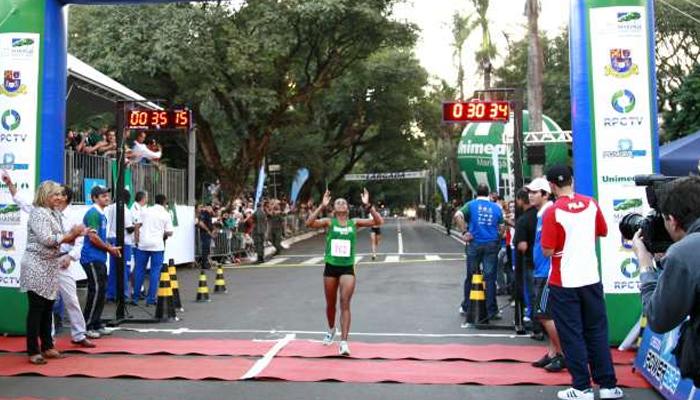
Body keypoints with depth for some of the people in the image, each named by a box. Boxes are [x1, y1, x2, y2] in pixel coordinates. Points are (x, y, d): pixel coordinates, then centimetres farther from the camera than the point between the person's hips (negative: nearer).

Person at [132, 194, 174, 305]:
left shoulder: (145, 211, 9)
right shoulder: (166, 214, 0)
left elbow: (137, 226, 8)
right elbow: (169, 233, -2)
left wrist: (137, 239, 17)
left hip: (143, 243, 3)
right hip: (157, 245, -3)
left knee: (139, 270, 11)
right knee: (155, 271, 2)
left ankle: (135, 297, 14)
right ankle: (151, 299, 1)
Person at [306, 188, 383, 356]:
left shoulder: (354, 223, 1)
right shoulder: (329, 222, -1)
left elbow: (378, 221, -7)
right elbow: (309, 223, -19)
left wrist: (367, 205, -17)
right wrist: (322, 206, -25)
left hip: (347, 268, -1)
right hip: (331, 267, 1)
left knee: (345, 304, -10)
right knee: (331, 304, 15)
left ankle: (344, 342, -10)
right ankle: (331, 330, 42)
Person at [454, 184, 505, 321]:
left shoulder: (471, 205, 2)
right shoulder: (496, 208, 9)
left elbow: (458, 215, -15)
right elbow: (501, 228, 10)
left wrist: (464, 232, -10)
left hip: (474, 243, 0)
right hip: (491, 244, 1)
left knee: (471, 276, 11)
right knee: (490, 278, 2)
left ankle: (466, 307, 22)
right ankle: (492, 311, 3)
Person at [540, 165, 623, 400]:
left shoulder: (553, 212, -15)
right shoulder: (591, 204, -1)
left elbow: (548, 252, -16)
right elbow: (602, 233, 14)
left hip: (564, 283, -4)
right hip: (591, 278, 4)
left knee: (572, 335, 5)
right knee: (597, 332, 14)